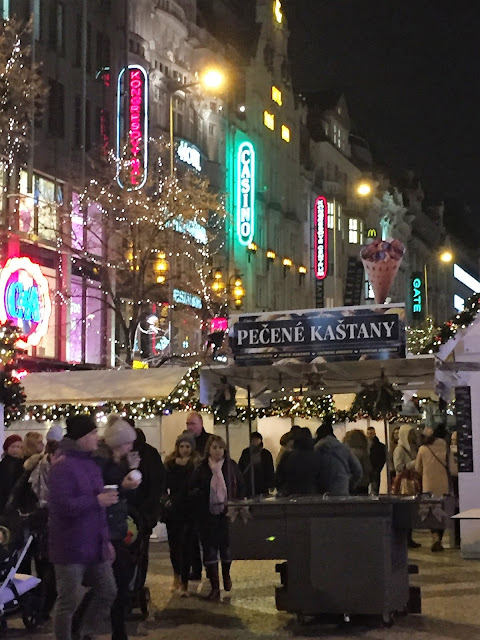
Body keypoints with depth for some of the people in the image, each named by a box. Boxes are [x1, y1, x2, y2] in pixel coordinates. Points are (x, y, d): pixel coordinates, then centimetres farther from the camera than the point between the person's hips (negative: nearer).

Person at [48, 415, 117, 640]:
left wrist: (106, 538, 16)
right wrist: (97, 500, -20)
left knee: (108, 592, 12)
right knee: (68, 602, 0)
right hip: (71, 545, -8)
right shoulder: (62, 467, -15)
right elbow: (62, 505, -26)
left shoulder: (91, 464, 11)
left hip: (94, 544, 8)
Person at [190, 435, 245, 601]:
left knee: (226, 546, 10)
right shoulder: (201, 468, 0)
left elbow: (241, 487, 8)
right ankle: (215, 587, 4)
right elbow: (194, 490, 3)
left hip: (227, 512, 1)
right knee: (210, 549, -1)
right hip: (208, 515, -1)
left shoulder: (231, 466, 2)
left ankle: (226, 575, 38)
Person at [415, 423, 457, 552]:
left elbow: (417, 468, 6)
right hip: (444, 487, -1)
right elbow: (453, 470, -10)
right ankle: (439, 540, 15)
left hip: (428, 487, 1)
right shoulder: (447, 449, -9)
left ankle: (435, 538, -14)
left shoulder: (423, 449, -3)